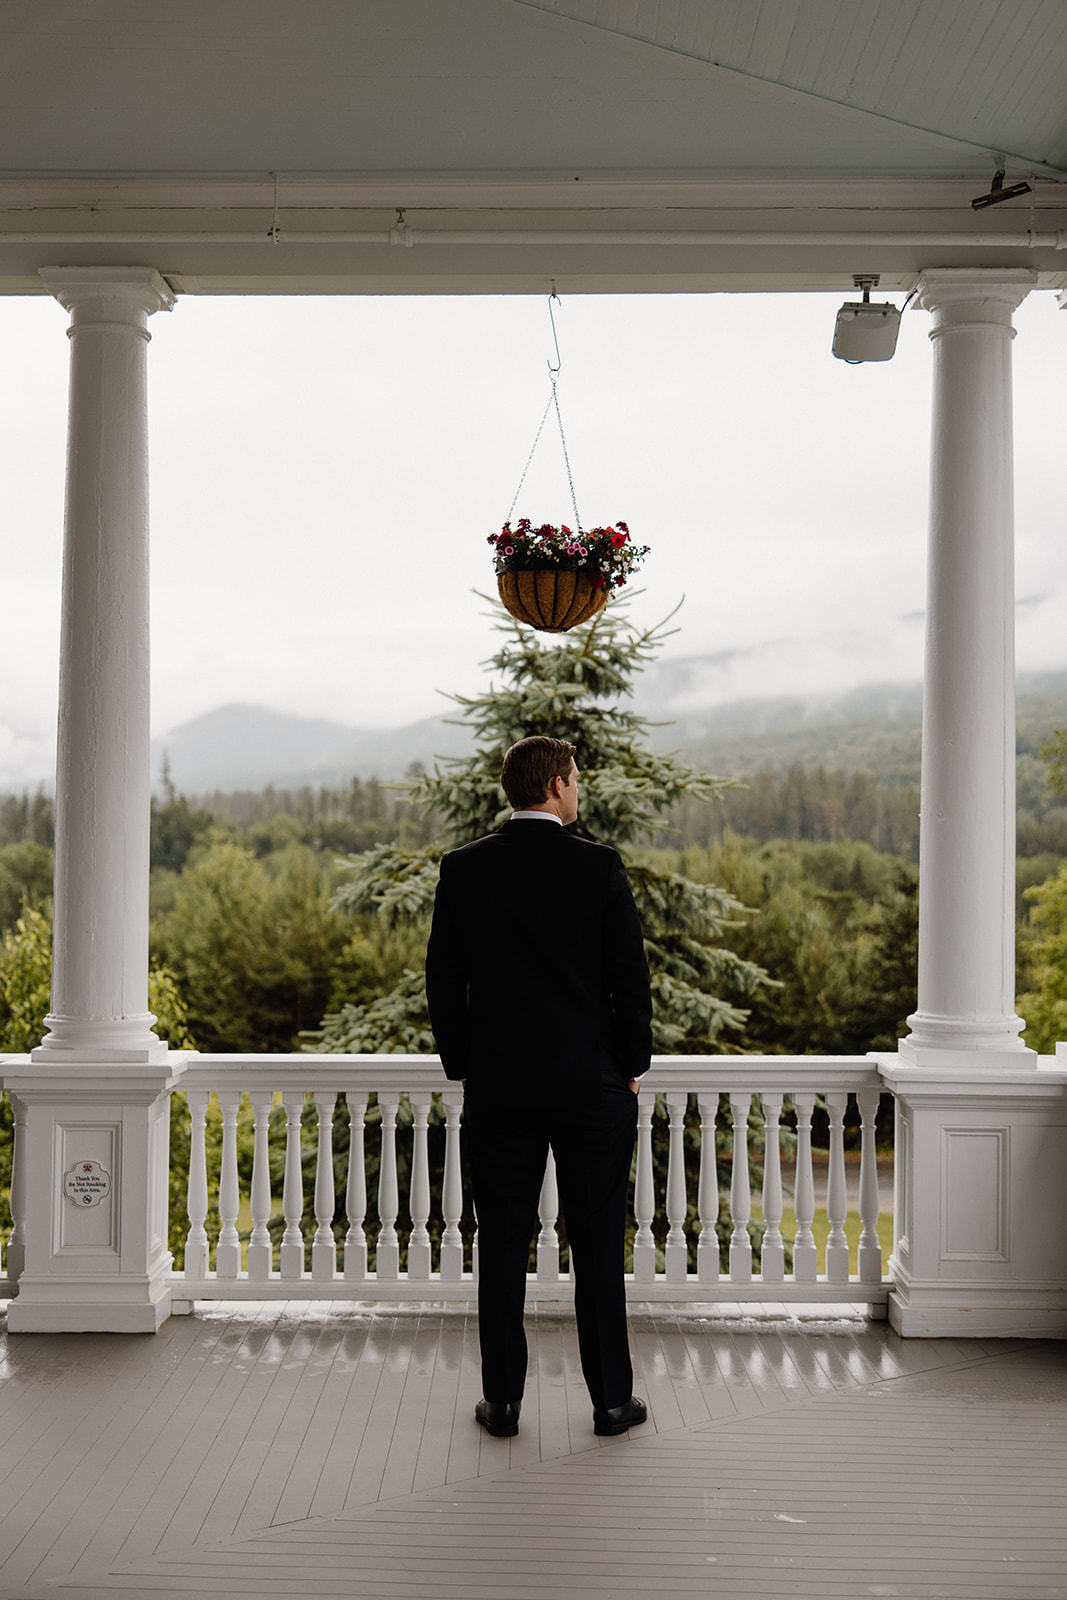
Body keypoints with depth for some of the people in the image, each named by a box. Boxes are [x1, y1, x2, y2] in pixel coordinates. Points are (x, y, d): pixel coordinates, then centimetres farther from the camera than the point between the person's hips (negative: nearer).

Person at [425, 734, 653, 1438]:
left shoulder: (463, 868, 0)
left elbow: (443, 979, 3)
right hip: (592, 1083, -2)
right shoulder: (600, 866, -8)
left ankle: (503, 1400, 16)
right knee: (599, 1245, 8)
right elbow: (630, 976, -6)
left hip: (497, 1088, 2)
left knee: (503, 1244, 9)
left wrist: (463, 1066, 12)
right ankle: (612, 1399, 17)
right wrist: (633, 1065, 6)